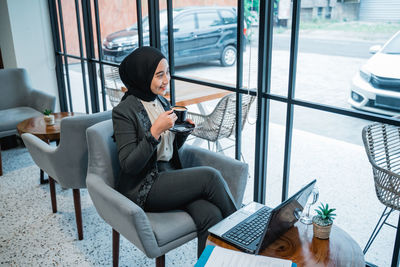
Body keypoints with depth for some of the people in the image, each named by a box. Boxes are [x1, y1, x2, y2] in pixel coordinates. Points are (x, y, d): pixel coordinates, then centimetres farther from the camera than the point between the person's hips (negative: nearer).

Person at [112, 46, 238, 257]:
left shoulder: (161, 101, 10)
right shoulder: (124, 112, -12)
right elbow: (129, 165, -16)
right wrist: (155, 131, -23)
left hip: (169, 175, 6)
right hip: (142, 189, -6)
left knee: (210, 215, -22)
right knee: (210, 176, -23)